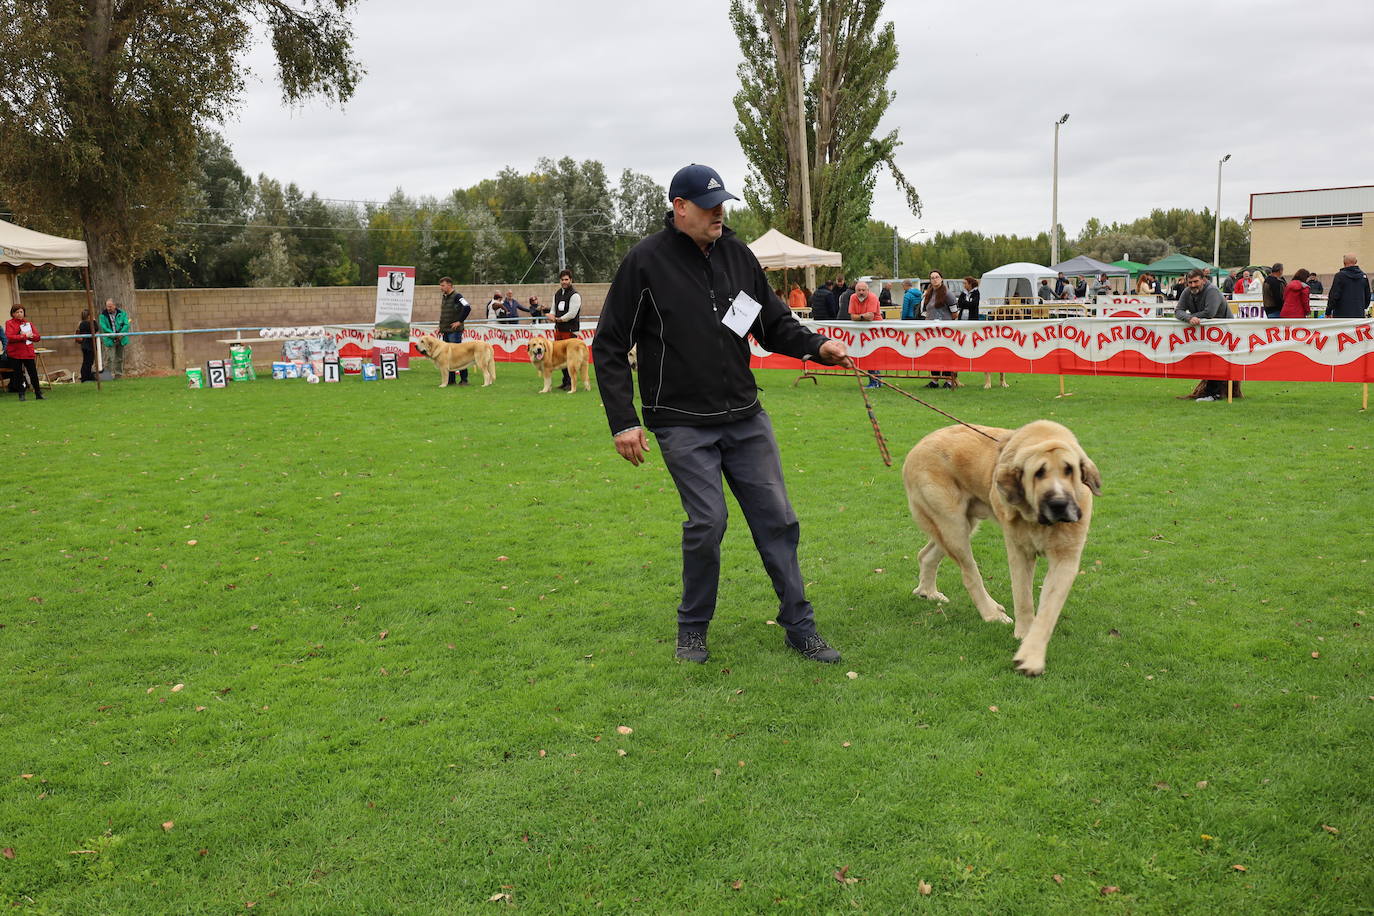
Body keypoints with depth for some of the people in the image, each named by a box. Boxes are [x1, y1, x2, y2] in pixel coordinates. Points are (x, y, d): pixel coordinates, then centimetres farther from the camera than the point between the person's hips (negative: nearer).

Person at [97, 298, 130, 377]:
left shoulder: (122, 313, 3)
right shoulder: (103, 315, -2)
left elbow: (126, 325, -2)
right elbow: (104, 327, -9)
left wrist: (121, 334, -16)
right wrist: (113, 335, -17)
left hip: (121, 339, 2)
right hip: (110, 340, -2)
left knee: (120, 358, 9)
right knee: (112, 358, -10)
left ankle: (119, 374, 18)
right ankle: (111, 374, -8)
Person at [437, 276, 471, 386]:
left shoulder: (457, 296, -10)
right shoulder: (444, 297, 16)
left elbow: (467, 308, -23)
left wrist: (460, 321, -18)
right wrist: (441, 327, 18)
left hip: (454, 331, -9)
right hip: (445, 331, 9)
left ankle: (464, 379, -4)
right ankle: (450, 379, 13)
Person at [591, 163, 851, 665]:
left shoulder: (737, 254, 7)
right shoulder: (646, 261, -7)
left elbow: (774, 324, 15)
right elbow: (609, 347, -4)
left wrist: (817, 345, -5)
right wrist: (624, 421, -11)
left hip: (745, 417, 5)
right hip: (683, 424, -5)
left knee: (776, 517, 4)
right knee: (707, 520, -10)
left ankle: (799, 625, 17)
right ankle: (692, 628, 13)